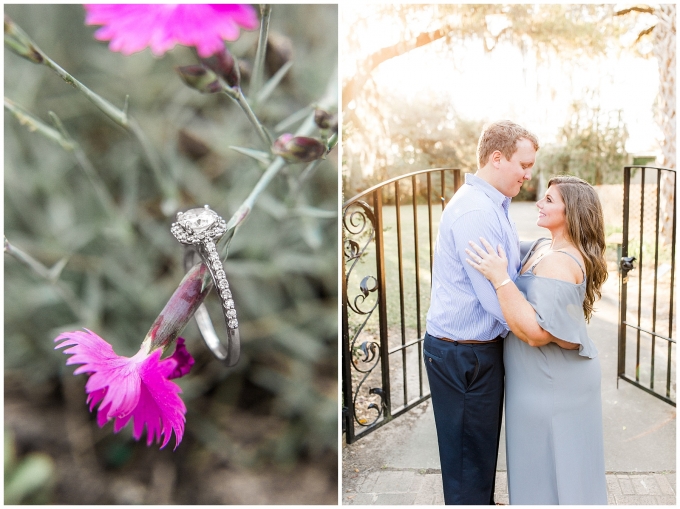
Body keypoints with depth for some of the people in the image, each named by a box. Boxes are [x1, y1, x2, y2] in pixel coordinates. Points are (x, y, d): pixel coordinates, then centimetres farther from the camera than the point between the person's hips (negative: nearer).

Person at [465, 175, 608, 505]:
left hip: (551, 386, -9)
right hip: (552, 379, 9)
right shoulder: (545, 247, 4)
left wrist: (499, 278, -33)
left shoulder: (559, 262, -26)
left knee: (549, 467, 10)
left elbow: (536, 332, -32)